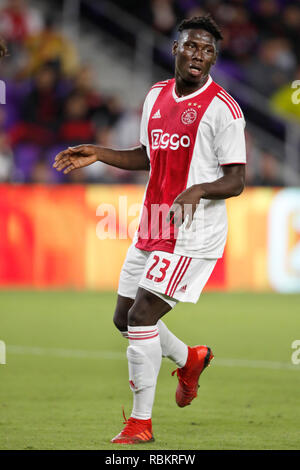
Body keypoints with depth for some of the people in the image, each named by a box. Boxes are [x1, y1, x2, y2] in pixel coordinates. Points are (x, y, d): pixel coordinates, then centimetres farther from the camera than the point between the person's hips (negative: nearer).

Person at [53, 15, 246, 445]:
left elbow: (236, 181, -13)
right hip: (152, 229, 8)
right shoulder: (156, 96, 10)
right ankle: (190, 359, 40)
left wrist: (199, 189, -31)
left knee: (142, 316, -13)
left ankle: (141, 422, -3)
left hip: (193, 234, -8)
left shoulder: (221, 109, -12)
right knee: (124, 318, 13)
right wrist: (98, 154, 12)